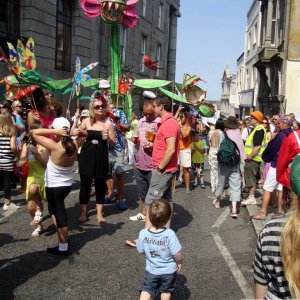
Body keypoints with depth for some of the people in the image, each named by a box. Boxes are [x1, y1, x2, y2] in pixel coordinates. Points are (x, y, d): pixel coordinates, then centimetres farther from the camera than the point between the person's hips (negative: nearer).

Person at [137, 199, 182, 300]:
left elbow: (140, 251, -7)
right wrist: (180, 263, -3)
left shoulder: (143, 233, -22)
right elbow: (177, 254, -24)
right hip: (169, 271, 0)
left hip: (151, 271, 1)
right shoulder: (170, 234, -30)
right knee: (166, 291, 24)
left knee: (146, 291, 18)